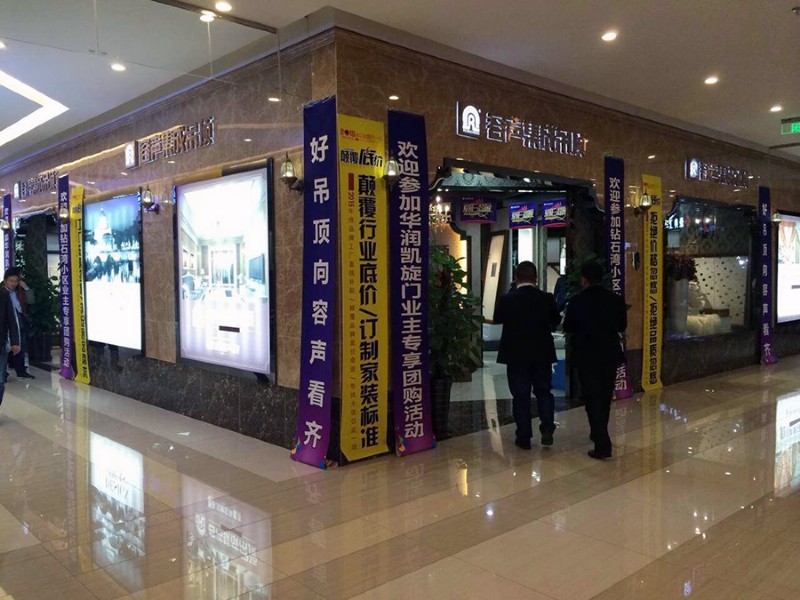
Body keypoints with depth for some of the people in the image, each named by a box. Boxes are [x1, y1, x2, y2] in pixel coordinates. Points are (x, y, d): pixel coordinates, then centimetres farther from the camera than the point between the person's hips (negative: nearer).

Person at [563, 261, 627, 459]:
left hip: (587, 357, -4)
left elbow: (568, 328, -2)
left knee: (592, 400, -1)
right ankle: (599, 434, 35)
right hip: (611, 355, 4)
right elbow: (622, 326, 9)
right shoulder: (616, 300, -3)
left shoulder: (577, 302, -13)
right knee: (604, 398, 19)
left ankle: (603, 445, -7)